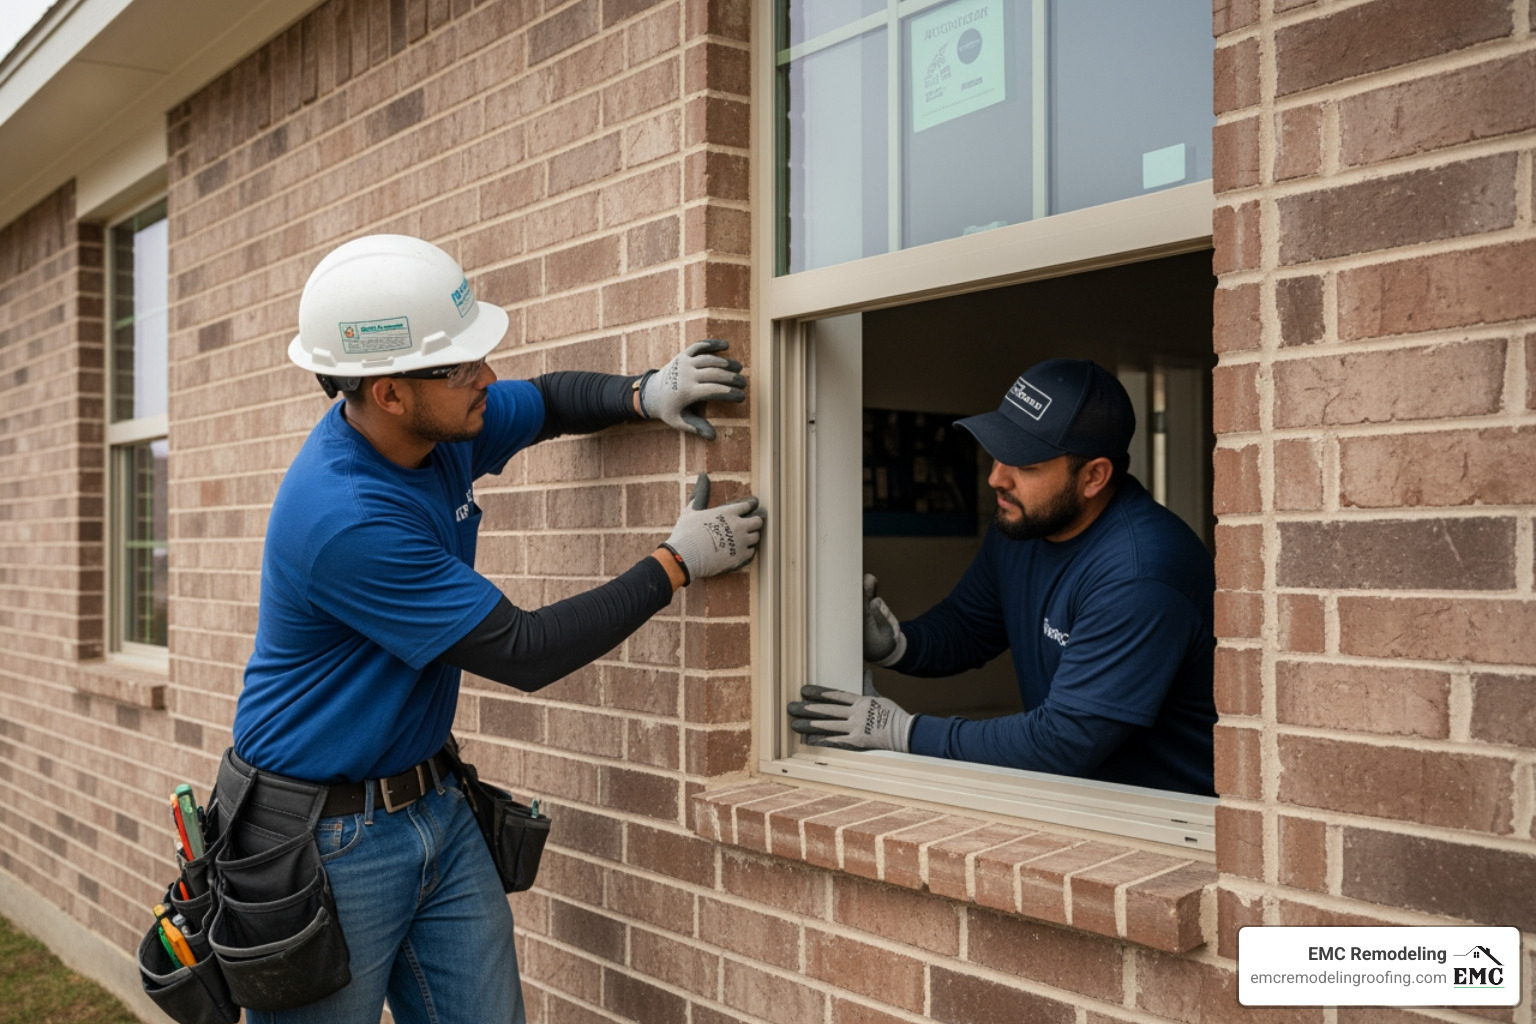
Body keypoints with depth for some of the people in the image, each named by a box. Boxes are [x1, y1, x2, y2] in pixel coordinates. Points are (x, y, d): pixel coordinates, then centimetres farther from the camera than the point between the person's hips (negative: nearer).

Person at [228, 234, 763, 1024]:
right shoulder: (344, 519, -29)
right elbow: (524, 653, -23)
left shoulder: (439, 426, -4)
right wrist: (677, 564, -15)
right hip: (329, 839, -7)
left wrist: (645, 394, -5)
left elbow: (550, 401, 18)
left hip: (432, 807, 8)